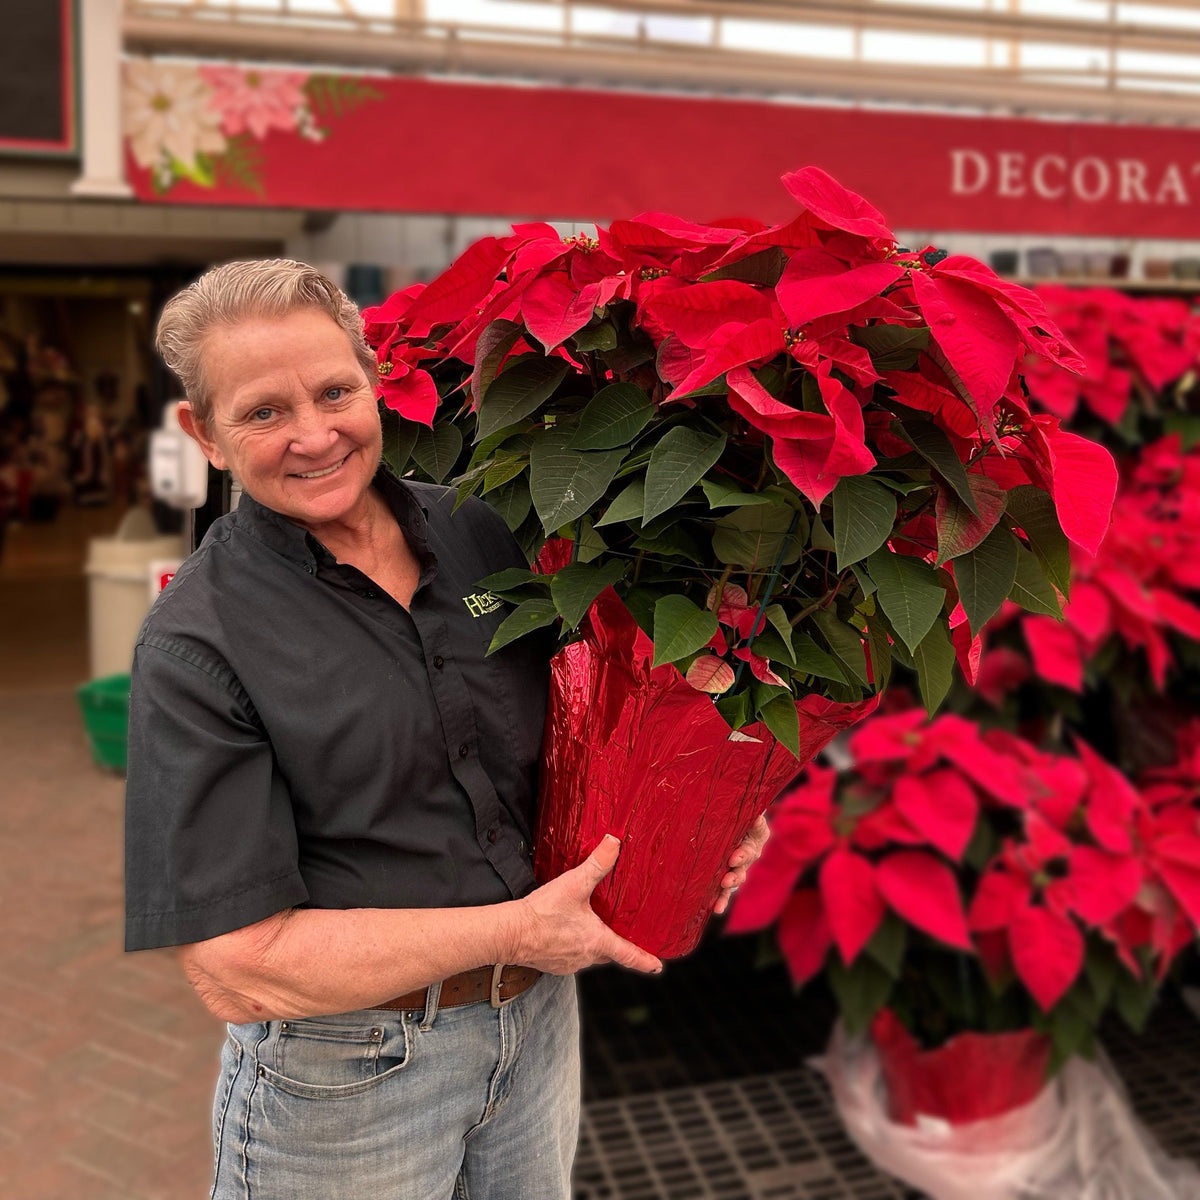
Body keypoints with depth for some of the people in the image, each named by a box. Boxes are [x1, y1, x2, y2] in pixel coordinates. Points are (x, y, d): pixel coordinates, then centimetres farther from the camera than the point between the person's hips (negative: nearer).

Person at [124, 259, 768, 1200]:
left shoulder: (480, 532, -4)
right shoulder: (196, 643, -18)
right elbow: (238, 965, -21)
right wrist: (515, 929, -19)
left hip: (538, 1016, 5)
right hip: (344, 1067, -4)